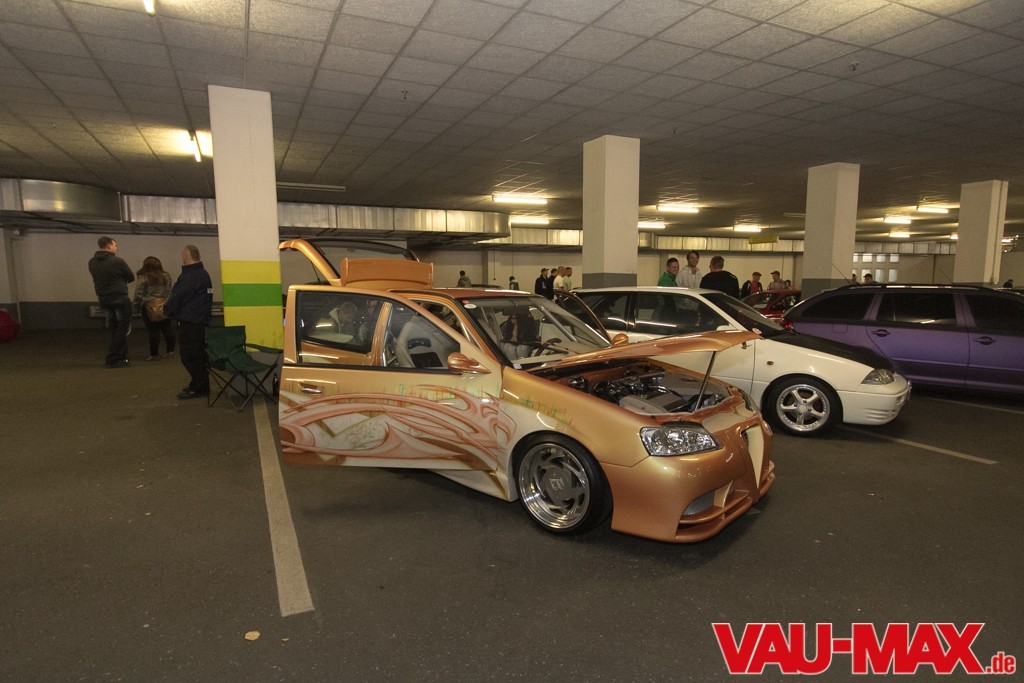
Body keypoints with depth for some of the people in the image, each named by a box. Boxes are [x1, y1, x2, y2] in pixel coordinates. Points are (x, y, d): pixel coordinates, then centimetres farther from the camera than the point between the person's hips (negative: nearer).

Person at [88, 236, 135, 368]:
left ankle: (121, 357, 20)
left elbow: (97, 278, 13)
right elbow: (131, 277, -4)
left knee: (115, 330, 17)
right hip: (120, 299, -6)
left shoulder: (92, 262, 5)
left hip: (104, 299, 7)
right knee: (122, 330, 2)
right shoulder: (117, 261, -13)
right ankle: (113, 359, 0)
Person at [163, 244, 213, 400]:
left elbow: (177, 298, -16)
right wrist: (170, 307, 19)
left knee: (190, 356, -3)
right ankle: (199, 385, 23)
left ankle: (198, 388, 2)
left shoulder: (189, 276, -18)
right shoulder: (203, 274, 13)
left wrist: (167, 310, 3)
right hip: (200, 320, 10)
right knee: (197, 355, 15)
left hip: (189, 323, -10)